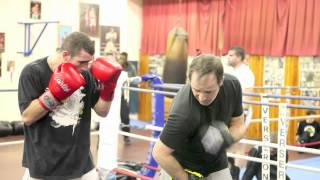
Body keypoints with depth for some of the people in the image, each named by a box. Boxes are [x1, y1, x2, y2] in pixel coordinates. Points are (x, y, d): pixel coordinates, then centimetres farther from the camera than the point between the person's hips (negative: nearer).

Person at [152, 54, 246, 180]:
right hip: (181, 166, -5)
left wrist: (228, 138, -26)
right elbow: (160, 154, -28)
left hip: (216, 165, 5)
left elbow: (238, 125, -5)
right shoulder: (184, 112, -38)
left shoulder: (232, 85, -20)